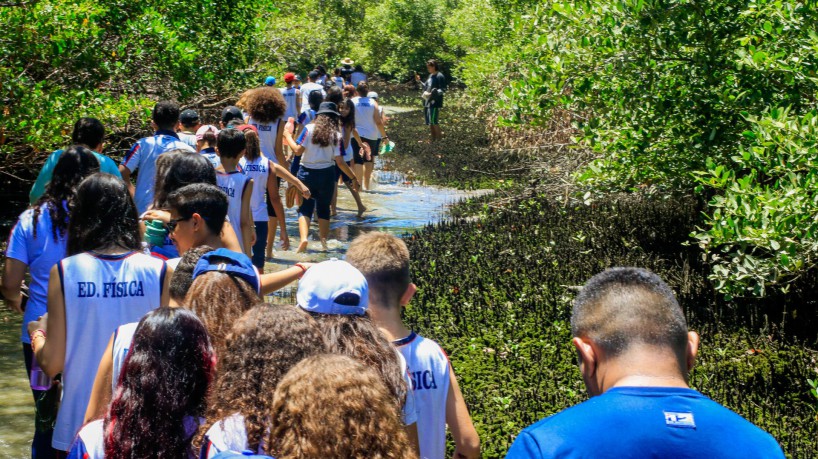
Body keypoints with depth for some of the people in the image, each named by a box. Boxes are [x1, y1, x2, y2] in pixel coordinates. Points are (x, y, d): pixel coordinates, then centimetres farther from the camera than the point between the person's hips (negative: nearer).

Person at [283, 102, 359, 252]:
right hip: (326, 174, 1)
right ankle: (324, 240, 15)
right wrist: (353, 178, 3)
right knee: (324, 208, 17)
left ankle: (304, 238, -18)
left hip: (307, 173, -1)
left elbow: (298, 150, -10)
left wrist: (288, 137, 5)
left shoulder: (309, 129, -6)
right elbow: (340, 161, -6)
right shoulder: (336, 135, -3)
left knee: (305, 208, 4)